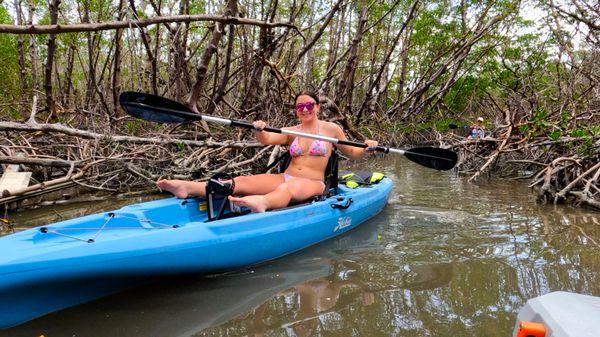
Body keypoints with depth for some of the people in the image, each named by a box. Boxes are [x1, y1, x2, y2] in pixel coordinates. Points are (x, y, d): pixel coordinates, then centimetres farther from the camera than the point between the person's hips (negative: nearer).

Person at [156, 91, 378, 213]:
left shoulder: (331, 129, 7)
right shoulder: (290, 132, 14)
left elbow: (350, 153, 17)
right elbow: (267, 140, -5)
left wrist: (366, 149, -3)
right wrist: (259, 131, -27)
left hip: (313, 184, -4)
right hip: (285, 178, 4)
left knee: (288, 188, -40)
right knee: (243, 181, -18)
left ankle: (261, 203, -77)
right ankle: (188, 188, -36)